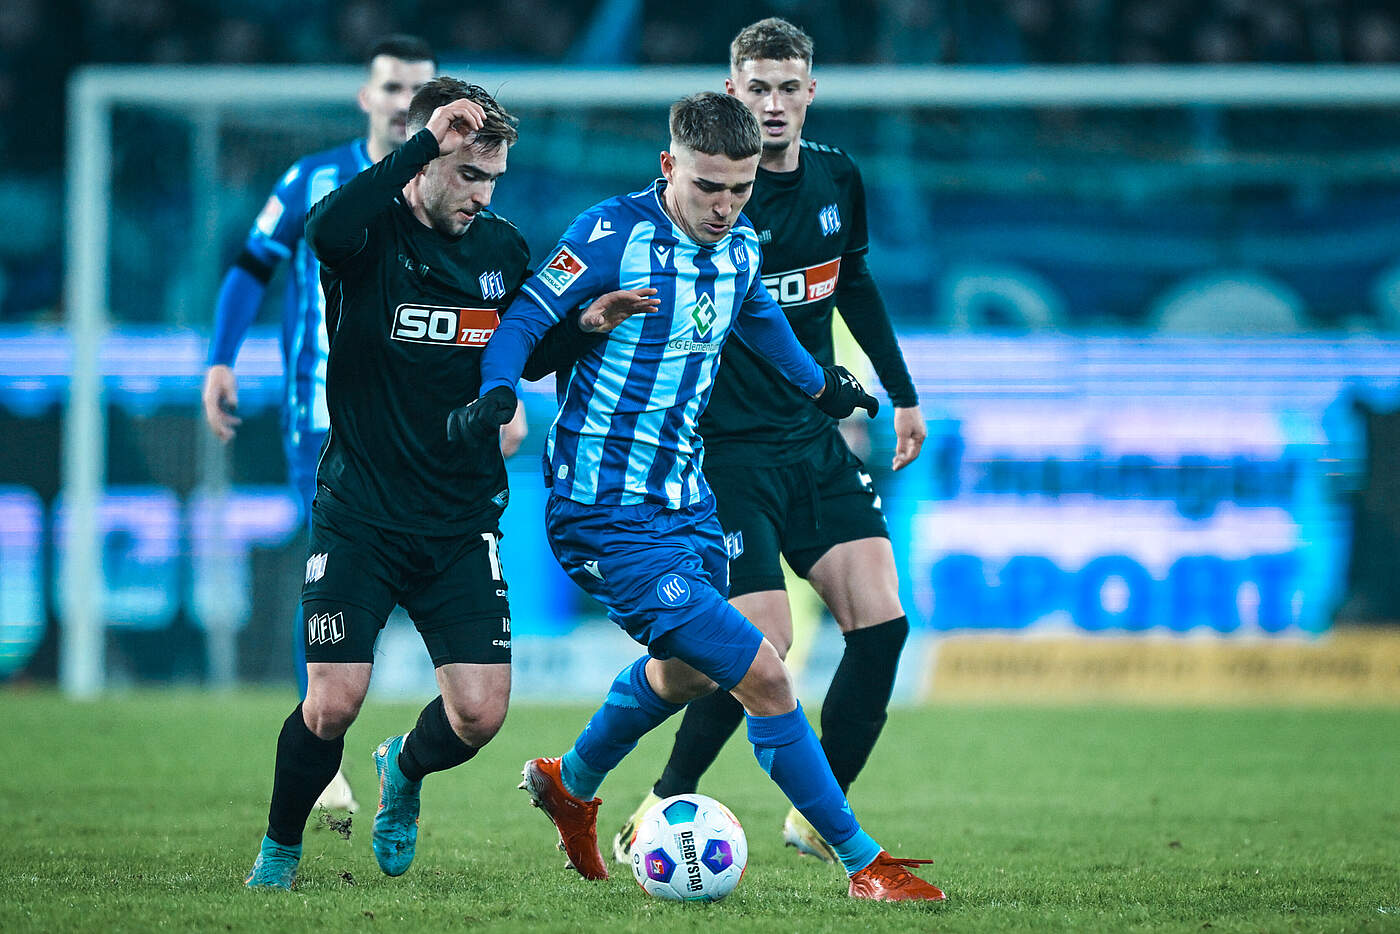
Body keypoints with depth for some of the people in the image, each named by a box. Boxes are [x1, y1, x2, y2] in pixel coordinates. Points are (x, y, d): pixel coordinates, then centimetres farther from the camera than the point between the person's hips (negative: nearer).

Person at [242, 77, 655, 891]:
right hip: (360, 512, -4)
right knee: (333, 702, -11)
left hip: (463, 518, 4)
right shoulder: (374, 236, -10)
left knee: (480, 713, -6)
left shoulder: (503, 248, 4)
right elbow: (325, 230, -36)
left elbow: (528, 359, 19)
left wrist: (585, 326, -2)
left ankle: (404, 770, 30)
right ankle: (280, 847, 16)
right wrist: (424, 142, -36)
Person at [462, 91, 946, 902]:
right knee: (763, 675, -13)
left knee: (687, 670, 30)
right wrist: (498, 393, -34)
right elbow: (523, 322, -15)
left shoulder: (740, 245, 4)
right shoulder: (614, 235, -17)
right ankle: (863, 863, -4)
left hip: (686, 494, 9)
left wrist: (818, 382, 41)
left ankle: (571, 786, 55)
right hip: (609, 515, -9)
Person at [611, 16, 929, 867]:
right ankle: (663, 809, 3)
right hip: (729, 448, -6)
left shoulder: (836, 178, 5)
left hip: (816, 438, 6)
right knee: (765, 642, -15)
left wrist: (902, 393, 26)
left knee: (882, 621, -5)